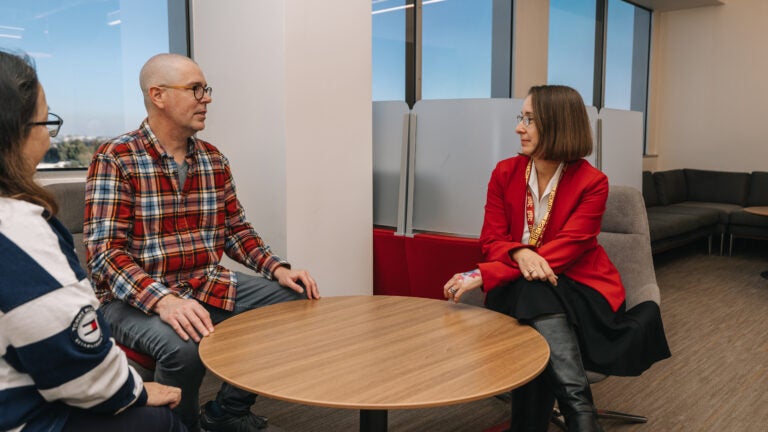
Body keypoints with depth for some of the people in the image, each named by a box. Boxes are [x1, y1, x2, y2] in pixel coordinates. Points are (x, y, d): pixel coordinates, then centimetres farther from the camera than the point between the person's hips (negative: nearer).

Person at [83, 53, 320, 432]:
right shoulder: (115, 158, -12)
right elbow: (104, 252, -19)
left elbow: (235, 229, 13)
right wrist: (164, 300, -34)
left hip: (209, 287, 7)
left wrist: (277, 268, -4)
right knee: (184, 346, -36)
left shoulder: (213, 159, 7)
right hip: (138, 297, -6)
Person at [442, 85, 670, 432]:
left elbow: (565, 249, -21)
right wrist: (520, 253, -29)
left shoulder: (592, 183, -11)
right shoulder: (505, 173, 1)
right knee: (535, 288, -33)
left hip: (578, 286, -2)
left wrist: (482, 276, -31)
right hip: (521, 287, 2)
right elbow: (491, 240, -1)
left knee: (538, 294, -34)